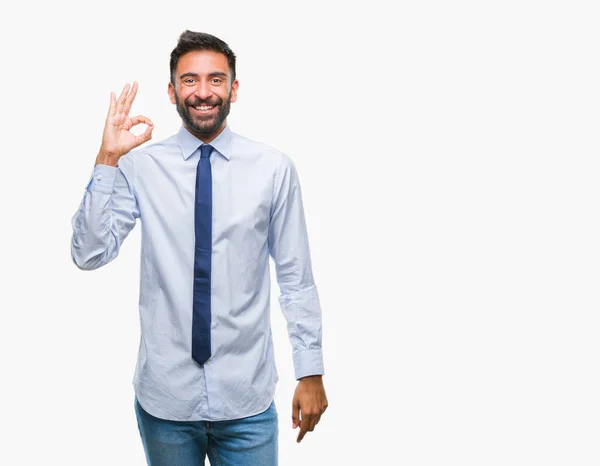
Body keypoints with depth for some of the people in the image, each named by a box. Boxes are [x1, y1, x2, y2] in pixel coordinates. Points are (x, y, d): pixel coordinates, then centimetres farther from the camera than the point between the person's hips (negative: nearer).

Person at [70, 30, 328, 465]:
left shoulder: (274, 168, -6)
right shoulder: (140, 167, -4)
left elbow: (296, 278, -2)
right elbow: (89, 255, -10)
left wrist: (311, 372, 0)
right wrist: (107, 160, -17)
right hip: (164, 396, 1)